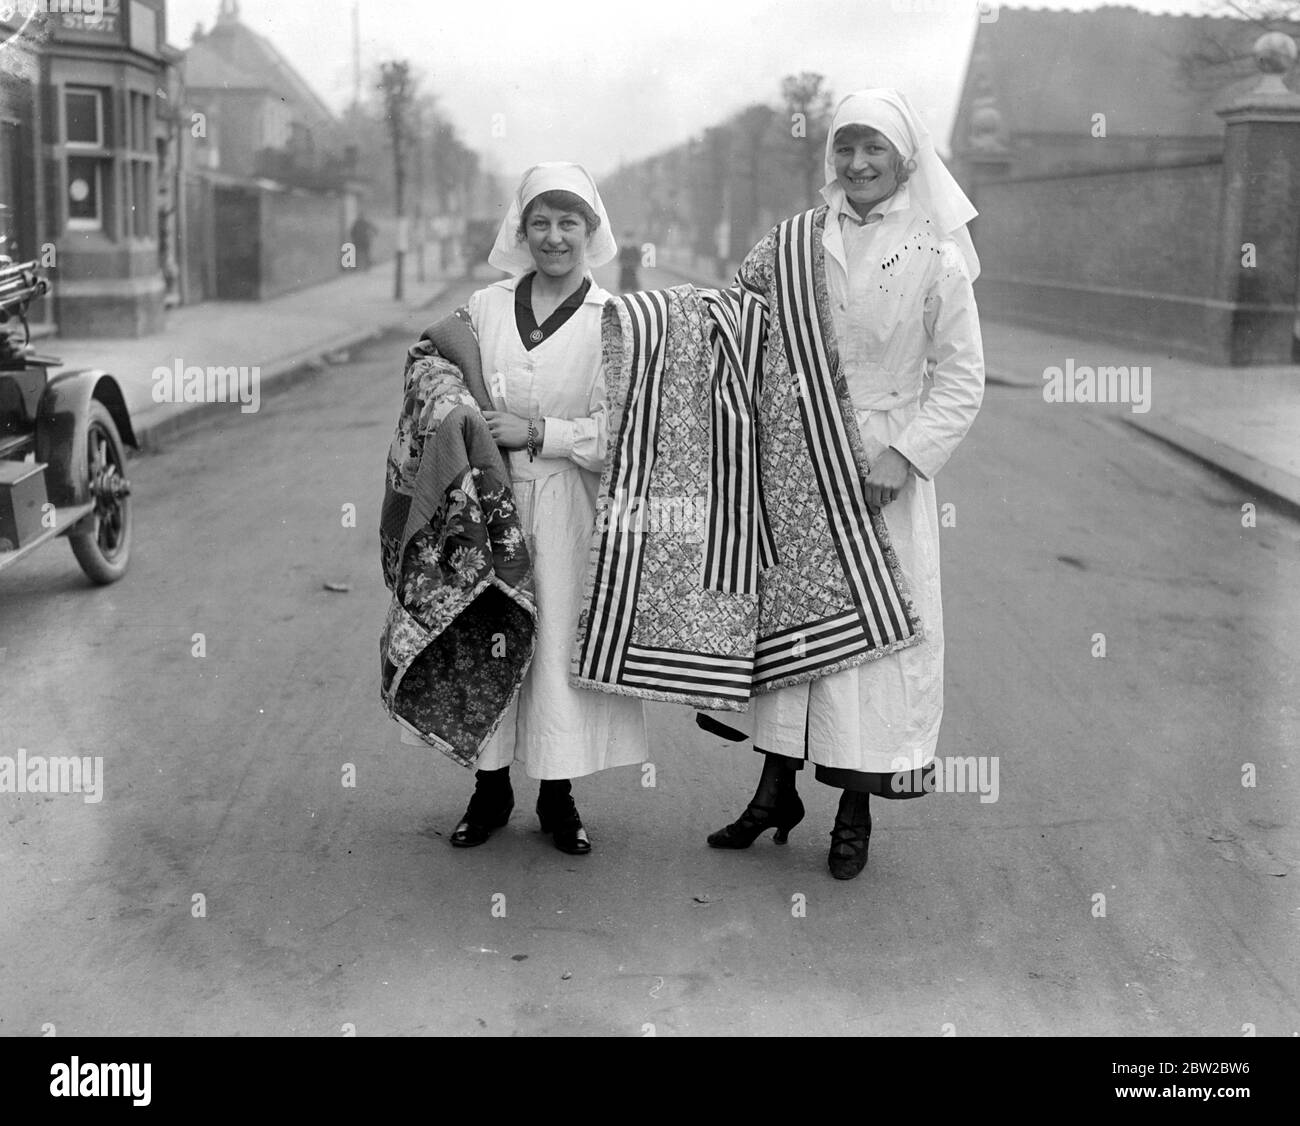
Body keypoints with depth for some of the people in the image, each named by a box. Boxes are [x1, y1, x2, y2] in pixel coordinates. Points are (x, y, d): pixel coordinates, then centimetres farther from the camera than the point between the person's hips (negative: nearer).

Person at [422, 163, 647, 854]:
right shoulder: (484, 307, 7)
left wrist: (537, 432, -16)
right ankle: (490, 789, 21)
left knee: (560, 639, 2)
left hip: (568, 511, -2)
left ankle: (558, 799, 18)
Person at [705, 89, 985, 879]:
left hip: (881, 466, -3)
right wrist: (758, 293, -6)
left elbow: (963, 378, -5)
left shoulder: (934, 257, -5)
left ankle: (856, 808, 16)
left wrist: (906, 456, -14)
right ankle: (778, 789, 23)